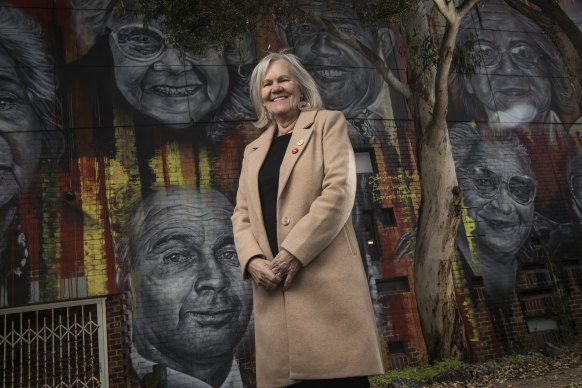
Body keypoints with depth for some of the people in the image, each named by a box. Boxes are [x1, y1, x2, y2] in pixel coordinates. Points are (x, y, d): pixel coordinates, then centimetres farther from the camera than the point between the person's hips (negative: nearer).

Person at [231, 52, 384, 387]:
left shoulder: (328, 123, 8)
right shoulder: (254, 150, 22)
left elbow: (339, 190, -6)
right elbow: (241, 214, 16)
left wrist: (294, 253, -14)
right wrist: (253, 261, -5)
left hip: (326, 281, -4)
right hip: (274, 289, 5)